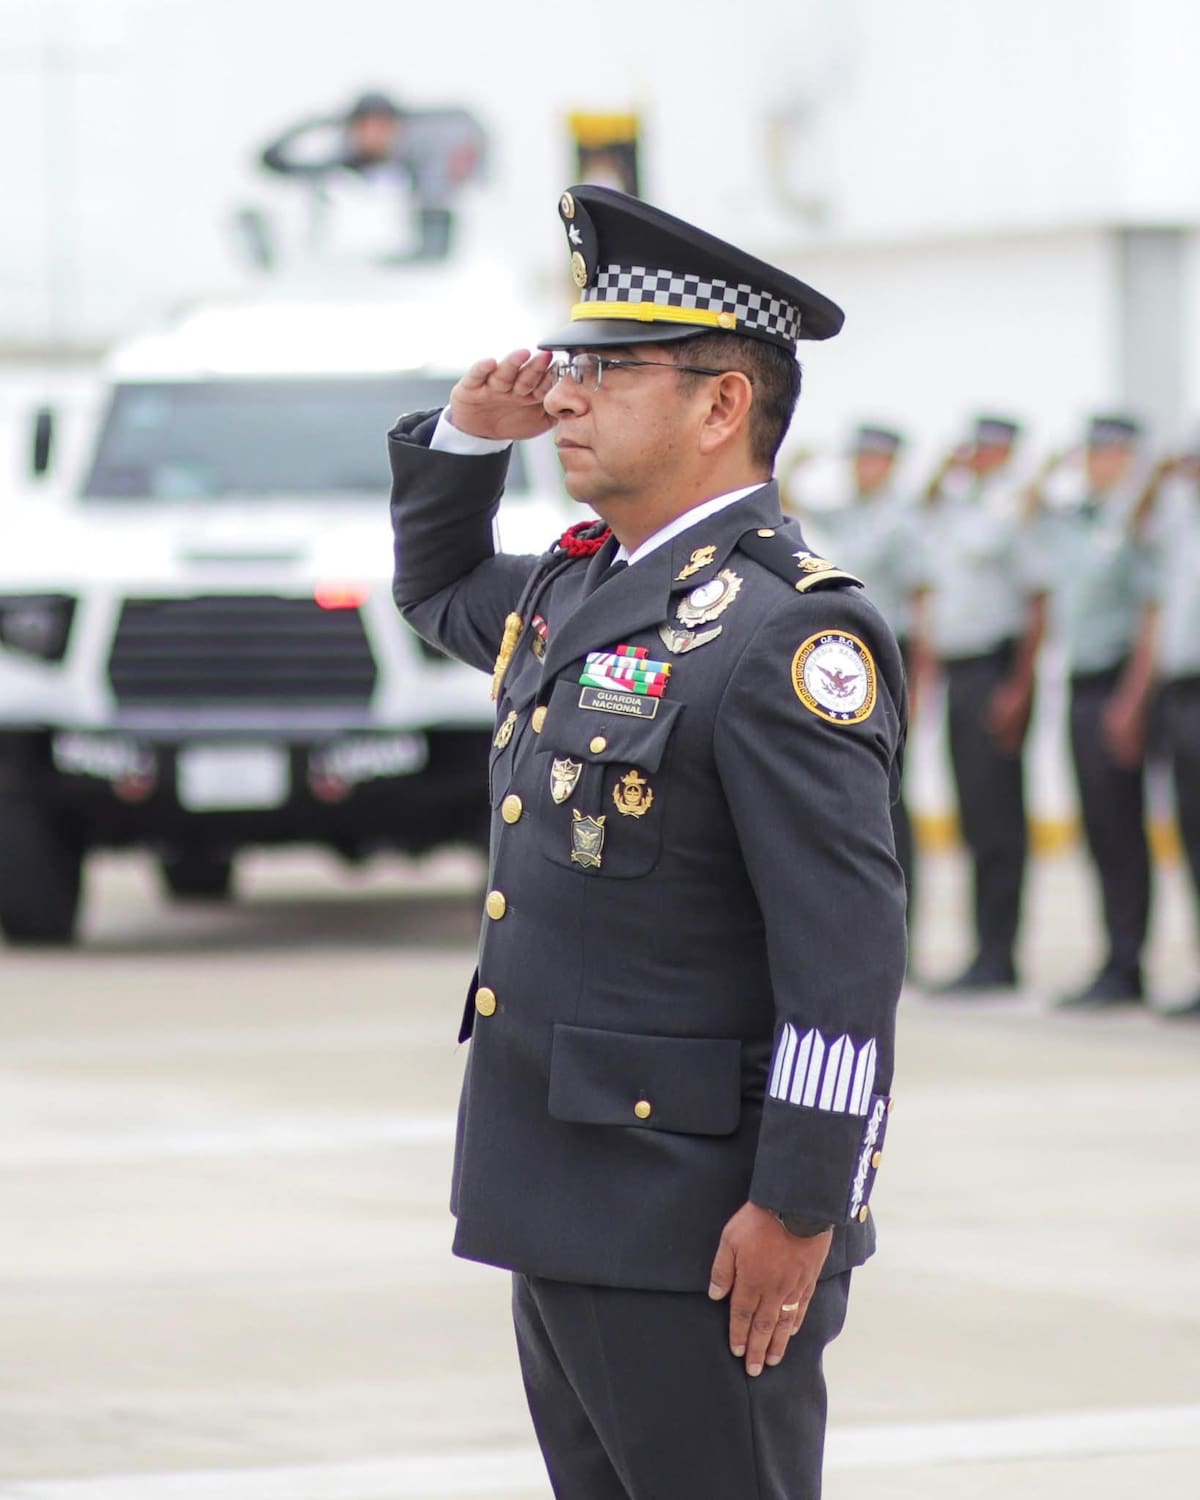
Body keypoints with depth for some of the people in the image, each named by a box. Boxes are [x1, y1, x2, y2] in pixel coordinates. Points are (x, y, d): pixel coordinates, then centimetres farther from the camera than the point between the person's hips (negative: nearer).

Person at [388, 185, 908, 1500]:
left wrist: (798, 1209, -21)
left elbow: (846, 948, -20)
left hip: (699, 1236, -9)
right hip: (561, 1214, 9)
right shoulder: (580, 583, 12)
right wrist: (470, 431, 15)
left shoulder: (785, 633, -16)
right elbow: (438, 590, 35)